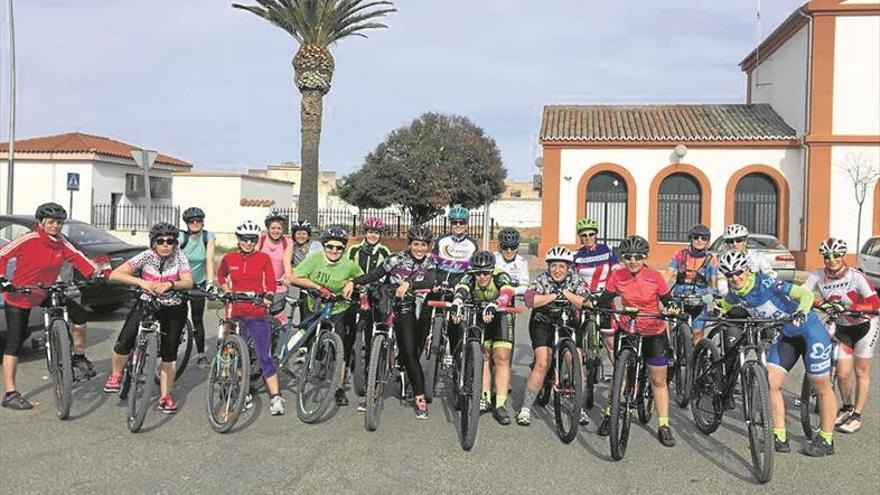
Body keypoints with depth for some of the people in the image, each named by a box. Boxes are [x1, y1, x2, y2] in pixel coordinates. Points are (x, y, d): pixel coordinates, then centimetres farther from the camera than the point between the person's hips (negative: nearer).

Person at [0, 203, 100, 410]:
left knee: (79, 313, -7)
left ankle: (79, 358, 14)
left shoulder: (61, 242, -4)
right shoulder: (27, 240, -20)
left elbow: (76, 257, -3)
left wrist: (96, 273, -18)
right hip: (19, 297, -5)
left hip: (45, 294, 6)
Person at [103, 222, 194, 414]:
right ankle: (116, 375, 13)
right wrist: (141, 282, -40)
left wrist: (169, 284, -43)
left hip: (173, 309, 1)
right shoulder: (146, 256, -17)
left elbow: (188, 282, -24)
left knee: (169, 353, 1)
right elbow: (115, 275, -26)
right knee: (124, 342, -17)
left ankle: (165, 396, 15)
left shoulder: (179, 257, -13)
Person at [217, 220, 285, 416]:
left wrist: (268, 297, -16)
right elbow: (221, 277, 23)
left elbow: (271, 282, 2)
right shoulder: (229, 259, 4)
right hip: (236, 313, 3)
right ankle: (244, 394, 26)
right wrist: (227, 293, 11)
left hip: (258, 313, -3)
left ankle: (276, 398, -4)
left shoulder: (263, 258, -1)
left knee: (265, 357, -6)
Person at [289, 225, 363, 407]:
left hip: (339, 311, 0)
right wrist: (317, 287, -26)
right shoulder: (314, 259, -14)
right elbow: (294, 277, -19)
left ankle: (340, 388, 6)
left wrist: (352, 283, -12)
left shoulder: (349, 265, -11)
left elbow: (362, 276, 9)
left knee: (342, 348, -5)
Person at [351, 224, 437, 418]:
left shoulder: (429, 263, -2)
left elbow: (429, 282, -20)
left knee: (409, 352, -9)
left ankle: (419, 396, -1)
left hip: (406, 311, 0)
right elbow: (375, 275, -14)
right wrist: (353, 282, -27)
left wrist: (408, 284, -36)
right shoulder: (397, 258, -7)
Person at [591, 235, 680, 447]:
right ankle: (609, 414, 25)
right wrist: (593, 303, -27)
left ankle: (663, 426, 12)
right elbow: (606, 299, -6)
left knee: (658, 380, 3)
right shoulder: (617, 276, -8)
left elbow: (667, 300, -4)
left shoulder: (655, 277, -12)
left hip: (654, 333, -1)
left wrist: (670, 309, -25)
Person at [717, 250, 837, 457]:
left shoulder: (766, 283, -26)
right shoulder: (735, 294, -6)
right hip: (785, 336, 7)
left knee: (822, 388, 4)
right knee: (770, 383, -4)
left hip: (809, 330, -6)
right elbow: (724, 306, 15)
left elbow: (806, 294, -30)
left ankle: (826, 440, 17)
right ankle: (780, 438, 4)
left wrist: (801, 313, -49)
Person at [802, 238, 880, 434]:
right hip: (842, 327, 3)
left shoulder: (855, 276, -25)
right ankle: (847, 407, 27)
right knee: (843, 373, 0)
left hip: (864, 325, -3)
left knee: (861, 372, 4)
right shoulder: (819, 276, -14)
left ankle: (857, 416, 17)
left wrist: (846, 307, -47)